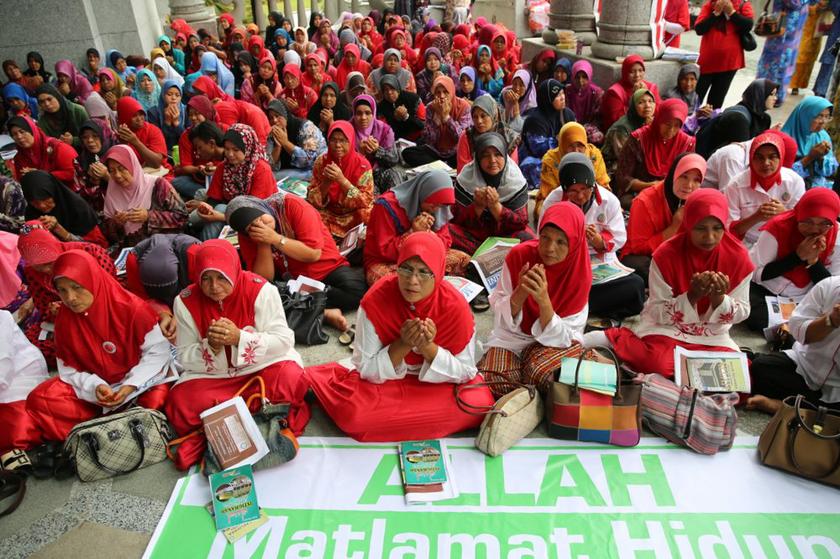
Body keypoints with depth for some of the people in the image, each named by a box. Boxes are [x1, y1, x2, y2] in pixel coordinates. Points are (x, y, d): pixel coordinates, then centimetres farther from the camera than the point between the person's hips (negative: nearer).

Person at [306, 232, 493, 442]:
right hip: (386, 382, -2)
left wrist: (429, 348, -29)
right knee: (353, 414, -29)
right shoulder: (375, 300, -22)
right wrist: (402, 346, -31)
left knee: (478, 404, -25)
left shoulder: (455, 306, -21)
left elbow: (466, 372, -13)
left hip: (439, 384, 2)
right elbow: (365, 370, -15)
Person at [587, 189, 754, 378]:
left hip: (712, 336, 5)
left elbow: (741, 313, -3)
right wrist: (692, 296, -29)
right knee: (659, 363, -34)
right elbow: (658, 313, -14)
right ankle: (612, 339, -7)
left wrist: (718, 297, -23)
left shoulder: (738, 256, -10)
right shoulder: (666, 254, -17)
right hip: (666, 329, -4)